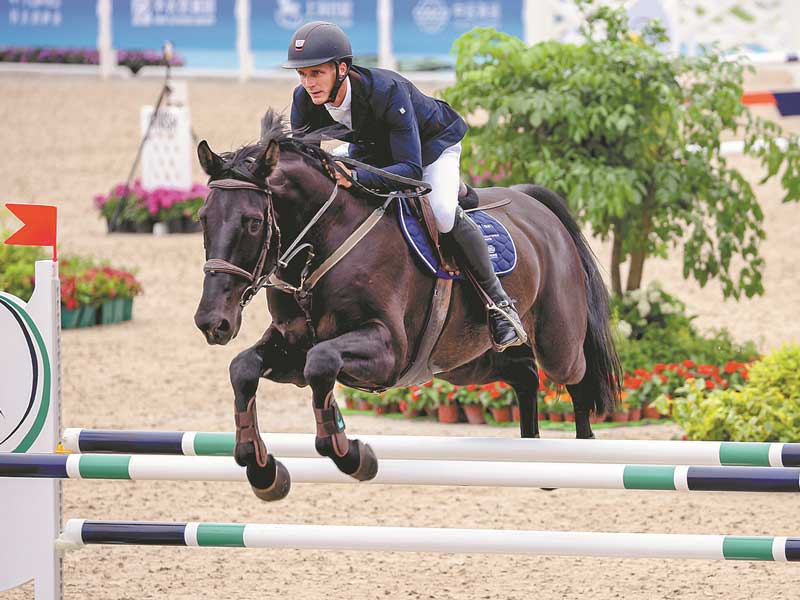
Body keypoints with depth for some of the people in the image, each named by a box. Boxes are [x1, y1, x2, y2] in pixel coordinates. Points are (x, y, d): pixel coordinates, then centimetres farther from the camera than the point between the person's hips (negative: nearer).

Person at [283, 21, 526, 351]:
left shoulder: (385, 91, -42)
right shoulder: (305, 100, -25)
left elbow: (411, 168, -46)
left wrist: (357, 176, -61)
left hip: (432, 143, -7)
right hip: (372, 151, 7)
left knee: (443, 213, -31)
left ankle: (498, 299, -14)